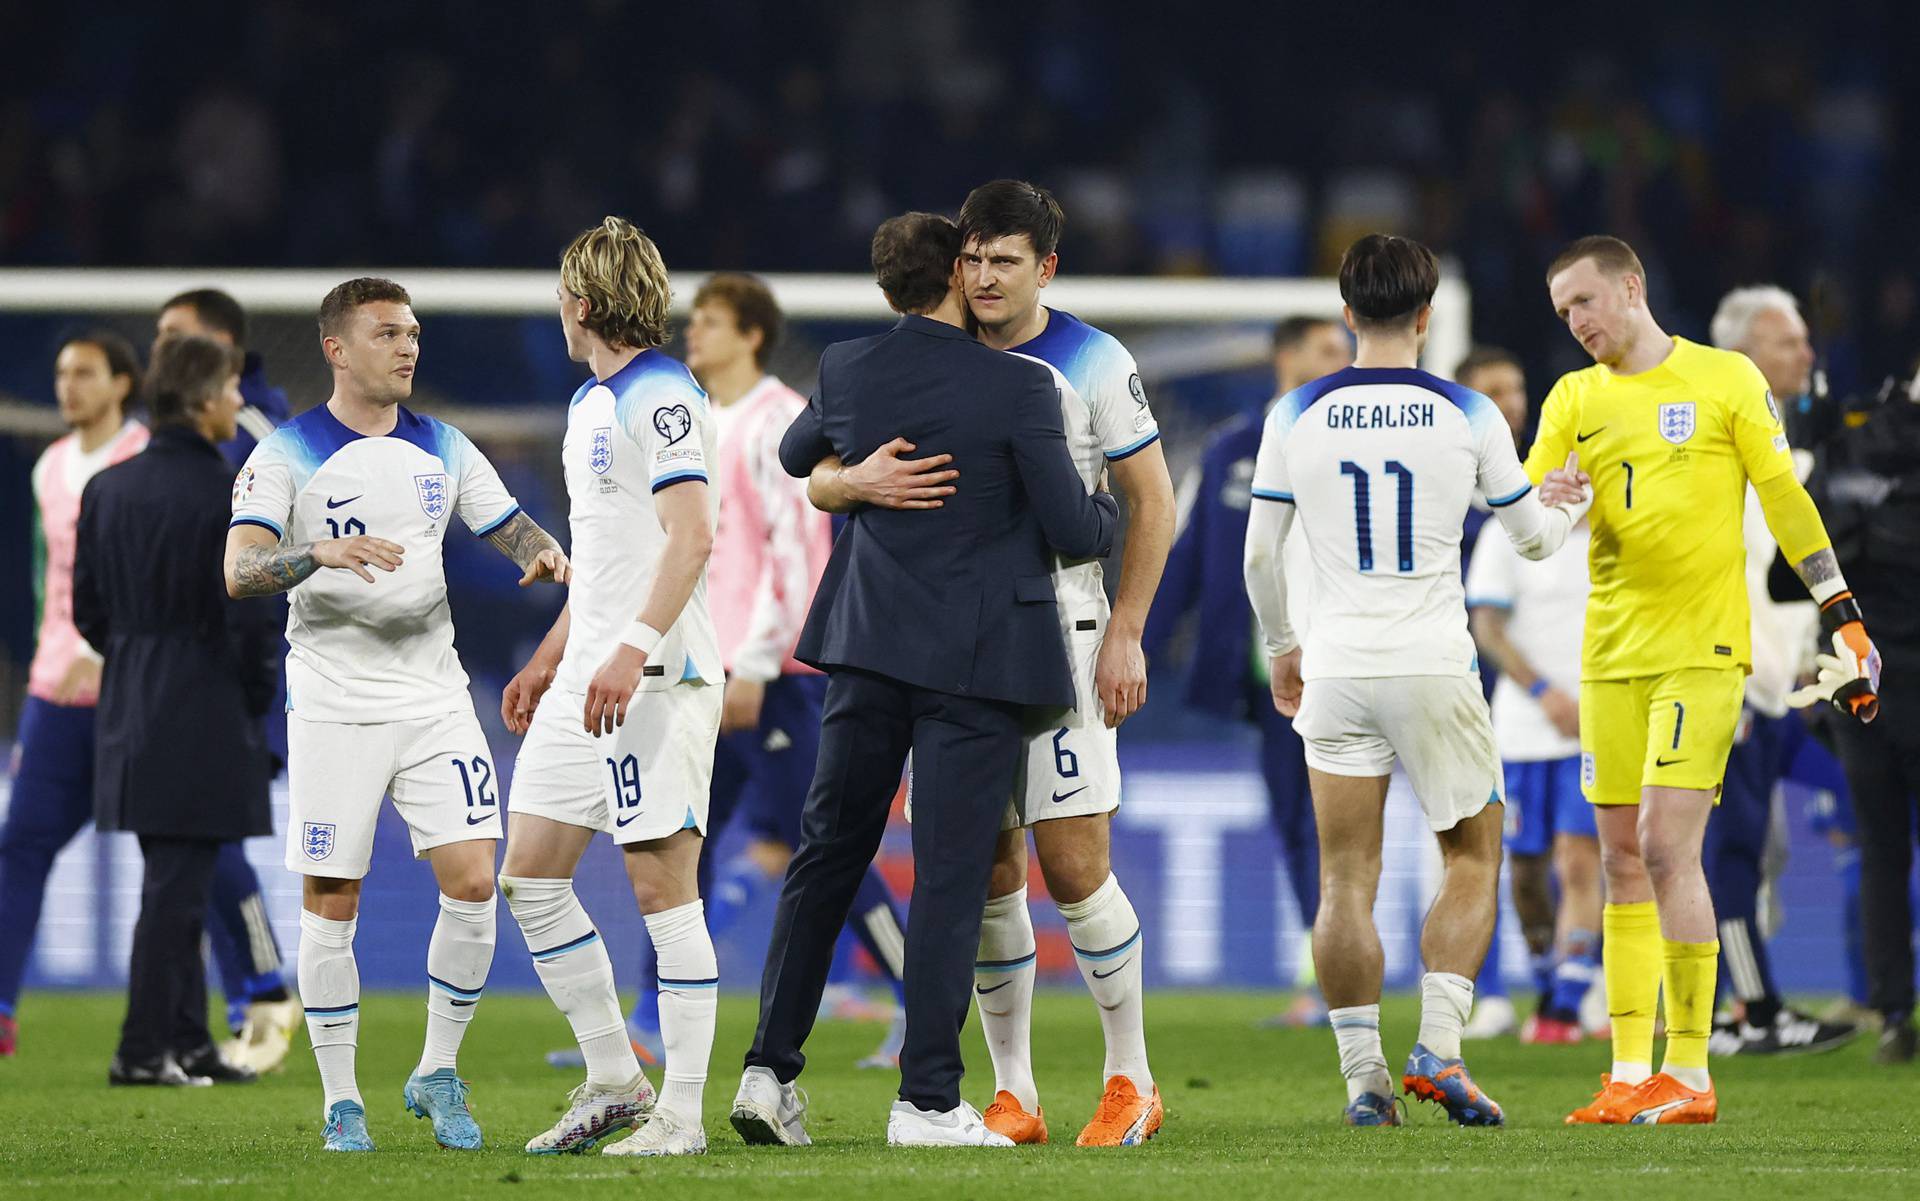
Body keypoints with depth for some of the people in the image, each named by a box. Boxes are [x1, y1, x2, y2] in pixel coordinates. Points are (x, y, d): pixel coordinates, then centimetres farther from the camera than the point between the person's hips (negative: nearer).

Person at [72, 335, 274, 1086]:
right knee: (176, 883, -3)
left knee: (176, 882, 16)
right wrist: (256, 693, -1)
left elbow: (87, 607, 9)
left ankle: (188, 1043, 22)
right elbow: (247, 616, -15)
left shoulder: (107, 489, 6)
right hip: (204, 714, -7)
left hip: (130, 707, 7)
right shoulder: (226, 497, -16)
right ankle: (143, 1051, -2)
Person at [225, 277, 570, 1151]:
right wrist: (323, 553, -33)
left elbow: (513, 531, 14)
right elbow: (239, 571, -15)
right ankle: (341, 1102, 8)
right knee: (330, 903, -1)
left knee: (473, 882, -8)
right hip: (333, 707, -4)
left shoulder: (442, 449, 11)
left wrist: (545, 555, -9)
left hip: (434, 699, 4)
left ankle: (438, 1076, 8)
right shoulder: (287, 455, -4)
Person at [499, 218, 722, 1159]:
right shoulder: (589, 403, 18)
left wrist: (632, 649, -29)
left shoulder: (661, 397, -12)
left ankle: (680, 1114, -5)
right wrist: (552, 655, 32)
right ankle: (613, 1081, 16)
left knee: (663, 887, -8)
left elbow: (692, 534, -21)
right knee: (529, 874, 8)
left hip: (658, 678, -10)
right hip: (588, 677, 10)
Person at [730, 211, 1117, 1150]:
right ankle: (927, 1099, -3)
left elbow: (795, 457, 22)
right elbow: (1074, 532, -10)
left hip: (868, 648, 4)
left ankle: (770, 1070, 15)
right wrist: (1110, 510, 12)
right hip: (979, 653, -4)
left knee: (827, 856, 15)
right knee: (950, 875, -2)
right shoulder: (1019, 387, -12)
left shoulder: (844, 372, 0)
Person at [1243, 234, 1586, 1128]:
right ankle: (1438, 1047, -3)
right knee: (1471, 859, 12)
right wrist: (1577, 501, 33)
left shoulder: (1298, 416, 1)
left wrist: (1281, 647, 22)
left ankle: (1363, 1078, 1)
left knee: (1345, 880, 5)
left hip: (1335, 672, 1)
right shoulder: (1466, 415, -2)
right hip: (1435, 667, -1)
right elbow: (1534, 537, 10)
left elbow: (1260, 555, 6)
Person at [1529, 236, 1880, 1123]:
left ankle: (1691, 1076, -11)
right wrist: (1548, 505, -16)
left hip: (1703, 648, -5)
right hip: (1612, 651, 5)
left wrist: (1844, 617, -2)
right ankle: (1631, 1076, 8)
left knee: (1666, 844, -14)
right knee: (1622, 861, 4)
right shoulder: (1573, 401, 11)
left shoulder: (1726, 379, 0)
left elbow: (1785, 500, 1)